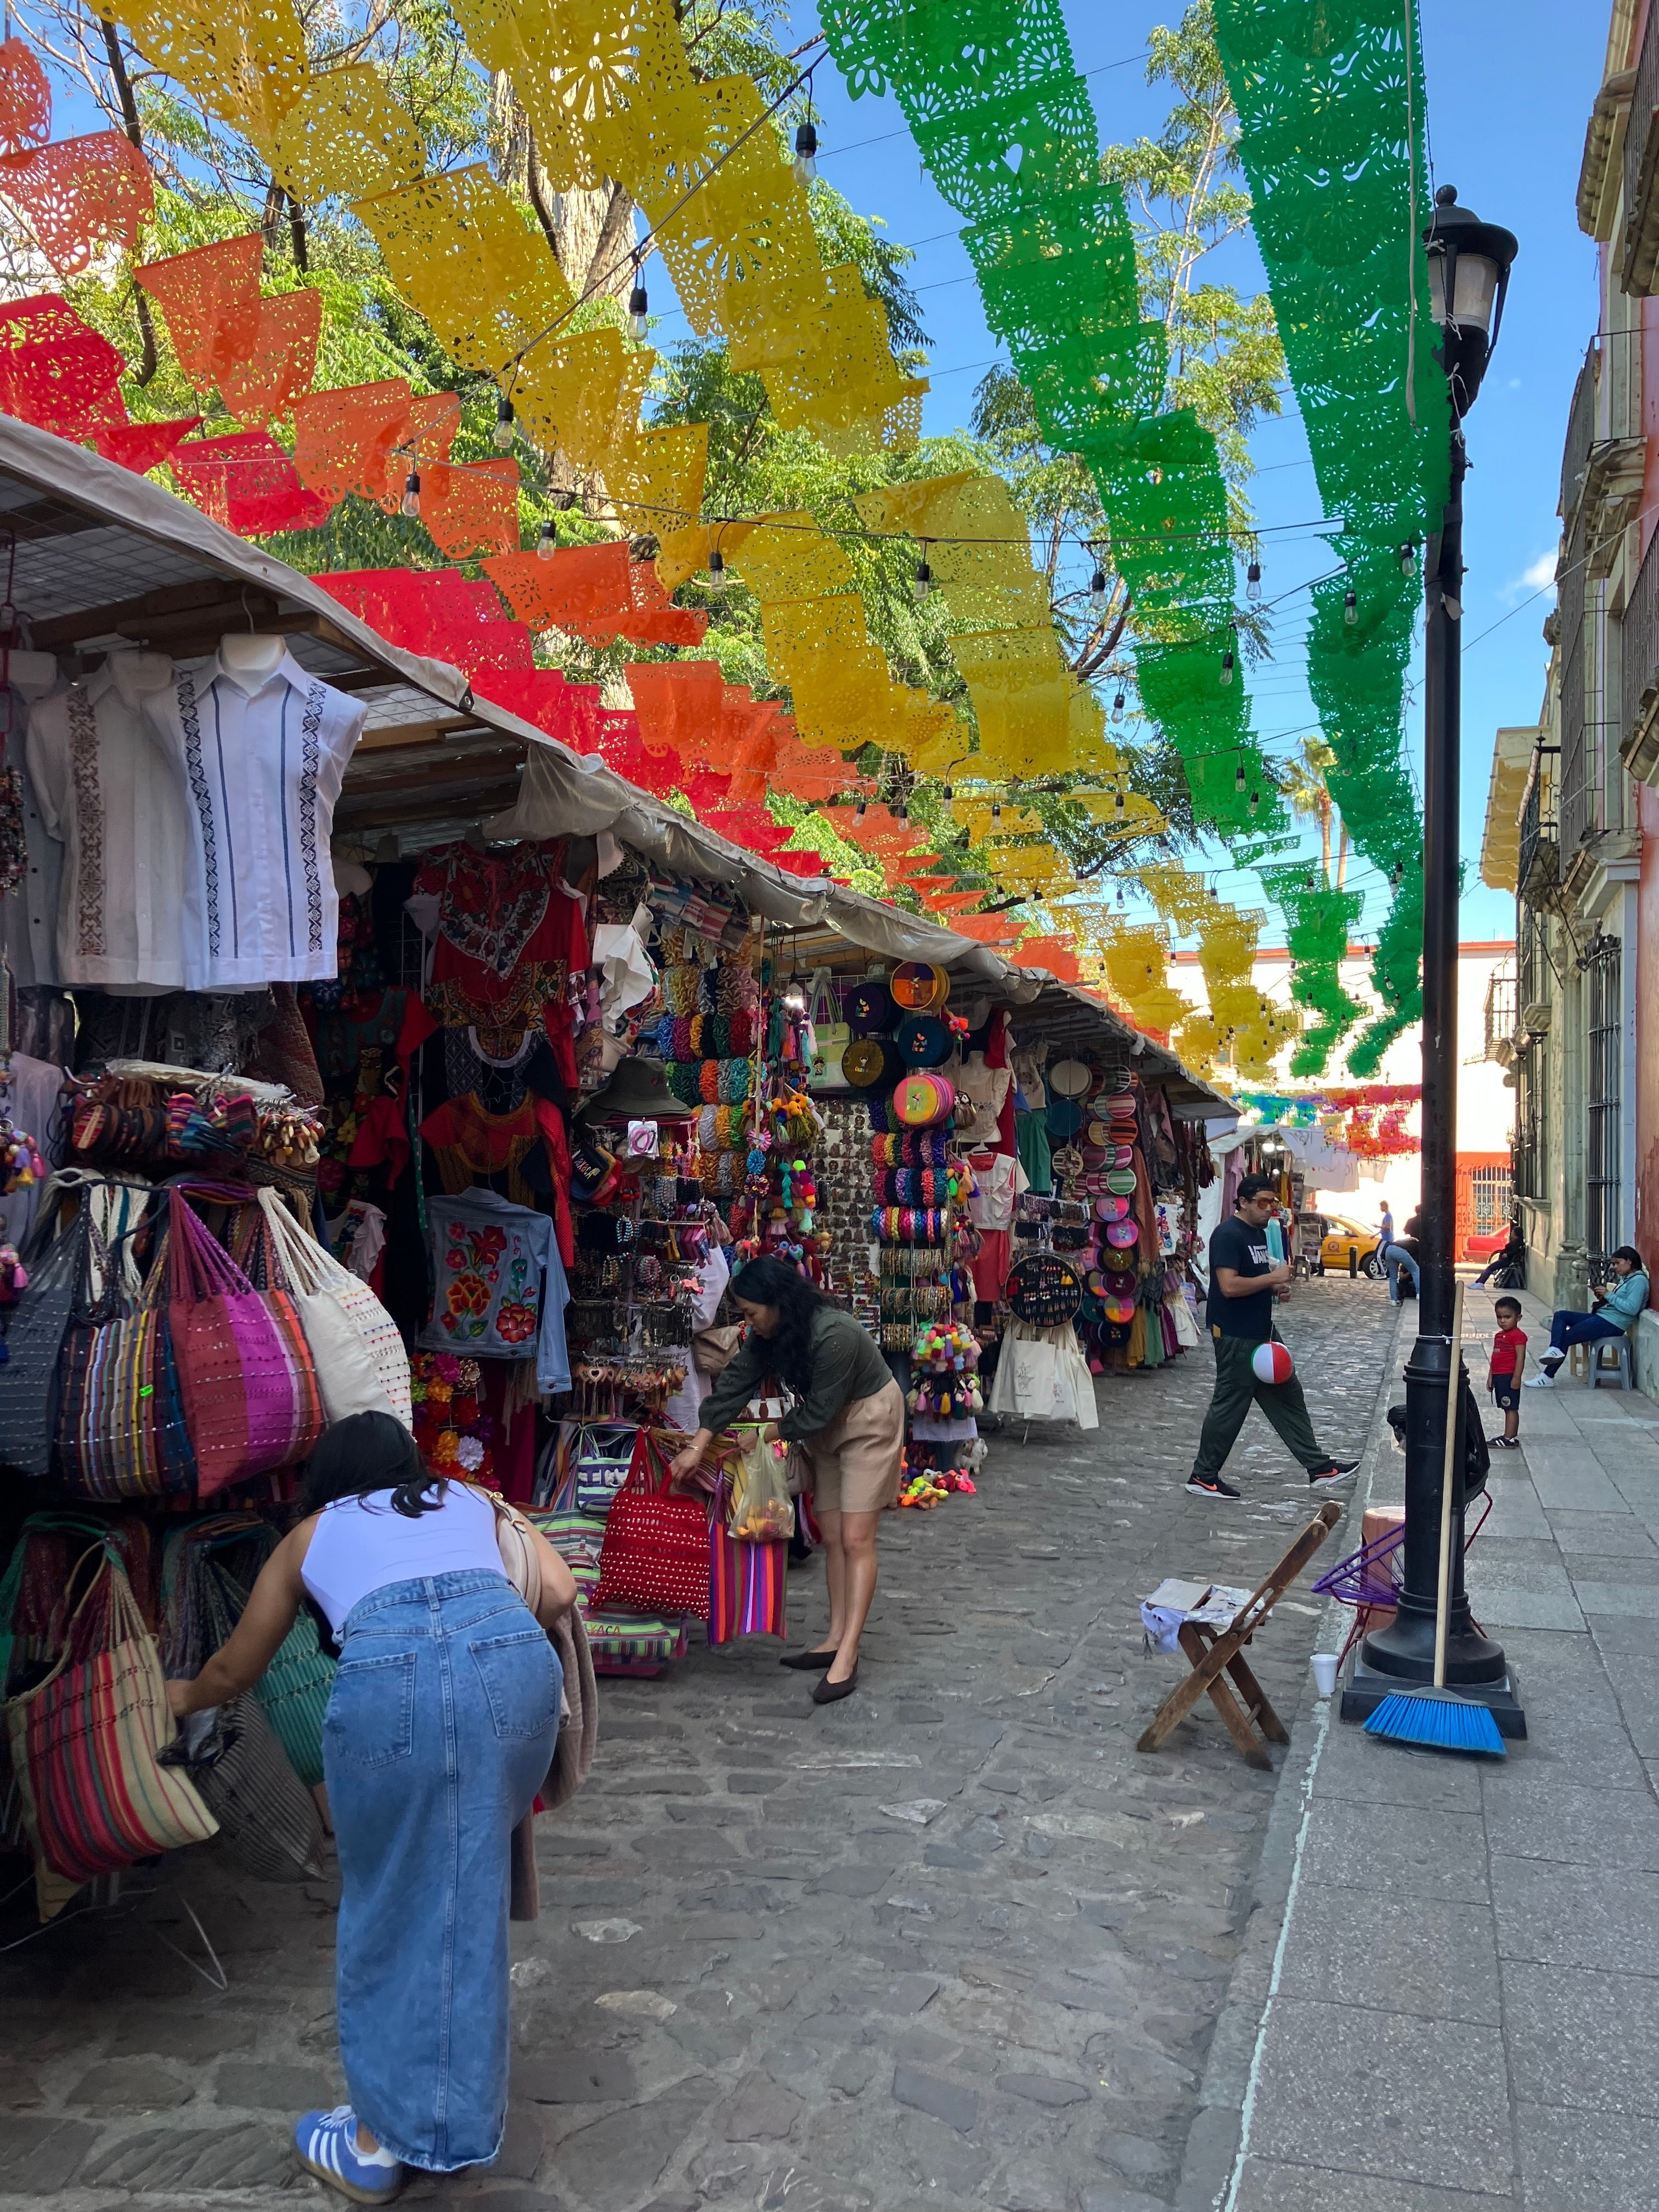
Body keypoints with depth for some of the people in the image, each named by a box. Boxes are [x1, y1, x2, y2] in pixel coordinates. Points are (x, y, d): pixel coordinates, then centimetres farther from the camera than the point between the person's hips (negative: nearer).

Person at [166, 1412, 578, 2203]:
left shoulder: (309, 1533, 31)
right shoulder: (473, 1500, 33)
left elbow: (236, 1669, 43)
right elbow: (559, 1594, 19)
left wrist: (184, 1696, 65)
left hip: (388, 1682, -2)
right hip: (515, 1660, 2)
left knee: (391, 1906, 16)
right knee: (471, 1889, 19)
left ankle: (379, 2144, 28)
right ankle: (459, 2116, 31)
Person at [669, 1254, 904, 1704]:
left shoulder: (834, 1335, -34)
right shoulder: (770, 1335, -8)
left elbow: (818, 1412, -26)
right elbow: (734, 1384, -8)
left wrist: (766, 1433, -12)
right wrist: (697, 1447, -13)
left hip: (868, 1422, -8)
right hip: (825, 1427, 8)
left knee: (856, 1539, -10)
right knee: (831, 1539, 8)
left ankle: (846, 1658, -11)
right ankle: (835, 1639, 15)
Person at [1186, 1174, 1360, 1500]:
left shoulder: (1260, 1233, 13)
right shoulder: (1228, 1235, -18)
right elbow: (1229, 1286, -28)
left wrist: (1278, 1285, 4)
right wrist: (1272, 1278, -20)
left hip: (1261, 1332, 10)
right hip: (1236, 1337, -10)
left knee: (1287, 1395, 14)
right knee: (1230, 1406, -2)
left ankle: (1318, 1466, 23)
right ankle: (1203, 1476, 9)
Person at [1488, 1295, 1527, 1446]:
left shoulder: (1518, 1335, -11)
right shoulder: (1499, 1336, 17)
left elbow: (1521, 1358, -16)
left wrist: (1516, 1378, -21)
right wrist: (1491, 1377, 19)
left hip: (1509, 1377, -9)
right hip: (1498, 1377, 9)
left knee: (1511, 1408, -6)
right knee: (1508, 1409, 13)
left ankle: (1508, 1439, -6)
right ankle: (1513, 1438, 18)